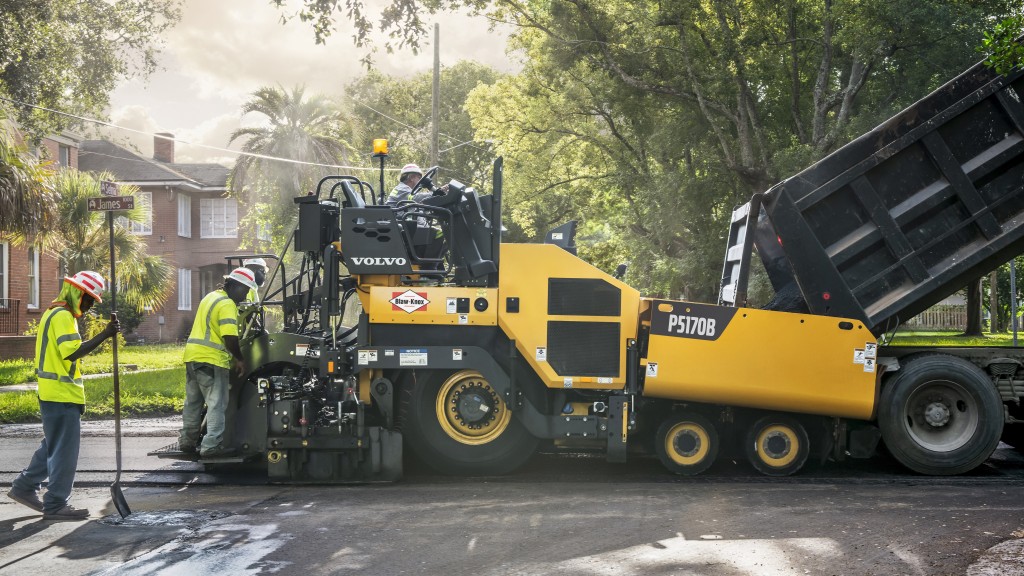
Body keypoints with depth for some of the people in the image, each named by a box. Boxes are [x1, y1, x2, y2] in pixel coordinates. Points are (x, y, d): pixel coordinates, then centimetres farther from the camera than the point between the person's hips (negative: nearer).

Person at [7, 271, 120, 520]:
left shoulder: (54, 313, 18)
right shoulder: (63, 316, -16)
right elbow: (71, 352, -27)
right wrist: (104, 335, -30)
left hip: (52, 393, 10)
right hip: (62, 394, -10)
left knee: (53, 445, 20)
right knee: (65, 449, -4)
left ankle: (25, 487, 27)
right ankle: (55, 505, 2)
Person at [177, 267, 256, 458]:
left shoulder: (211, 297, 18)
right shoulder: (227, 304, -13)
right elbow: (230, 338, -21)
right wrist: (239, 359, -8)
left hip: (192, 355, 10)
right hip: (212, 359, -10)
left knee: (193, 401, 17)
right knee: (217, 403, -5)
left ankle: (187, 441, 23)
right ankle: (212, 445, -7)